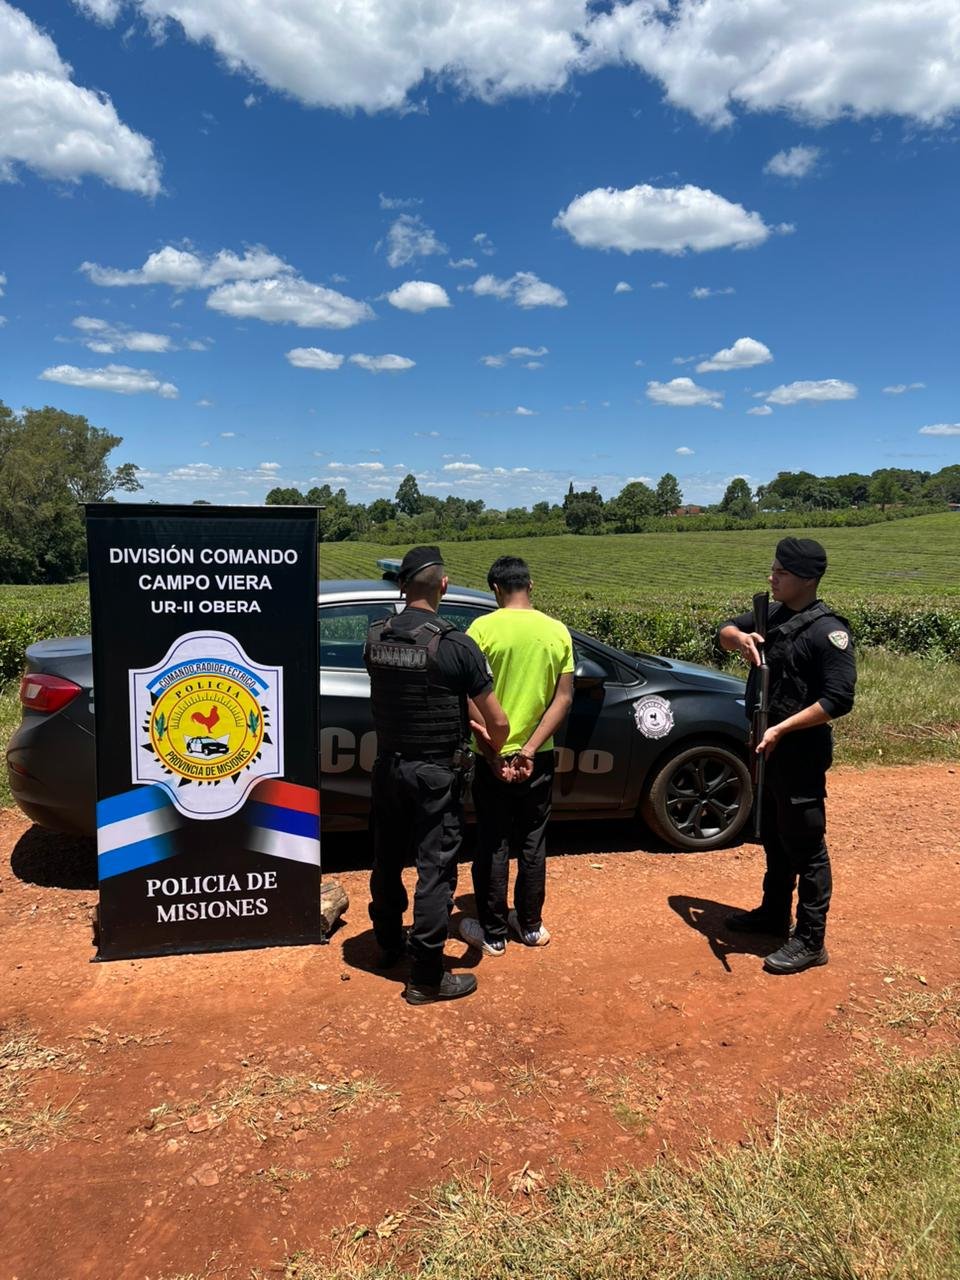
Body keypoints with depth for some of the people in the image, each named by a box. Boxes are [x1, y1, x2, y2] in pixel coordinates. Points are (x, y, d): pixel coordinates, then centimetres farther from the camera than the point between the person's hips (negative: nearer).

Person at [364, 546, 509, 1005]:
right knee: (435, 870, 4)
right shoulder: (456, 645, -18)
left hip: (388, 765, 6)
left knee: (387, 860, 20)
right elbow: (497, 722, -14)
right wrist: (499, 752, 9)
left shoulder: (375, 637, -3)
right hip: (435, 773, -6)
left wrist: (467, 725, 12)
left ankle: (389, 945, 40)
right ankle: (427, 978, 13)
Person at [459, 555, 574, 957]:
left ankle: (492, 933, 20)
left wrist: (495, 756, -13)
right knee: (532, 843, 16)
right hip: (538, 758, 3)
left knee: (492, 845, 9)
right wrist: (529, 750, -9)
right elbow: (564, 697, -5)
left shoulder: (482, 629, -12)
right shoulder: (557, 631, -2)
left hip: (492, 757, -3)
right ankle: (530, 925, 28)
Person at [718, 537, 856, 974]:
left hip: (800, 754, -8)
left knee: (805, 847, 1)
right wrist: (739, 637, -8)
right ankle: (773, 914, 37)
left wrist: (781, 729, -25)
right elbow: (726, 631, 16)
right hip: (767, 747, 9)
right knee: (773, 838, 21)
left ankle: (810, 941, 13)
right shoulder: (773, 615, 7)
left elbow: (838, 699, -22)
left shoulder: (827, 630, -17)